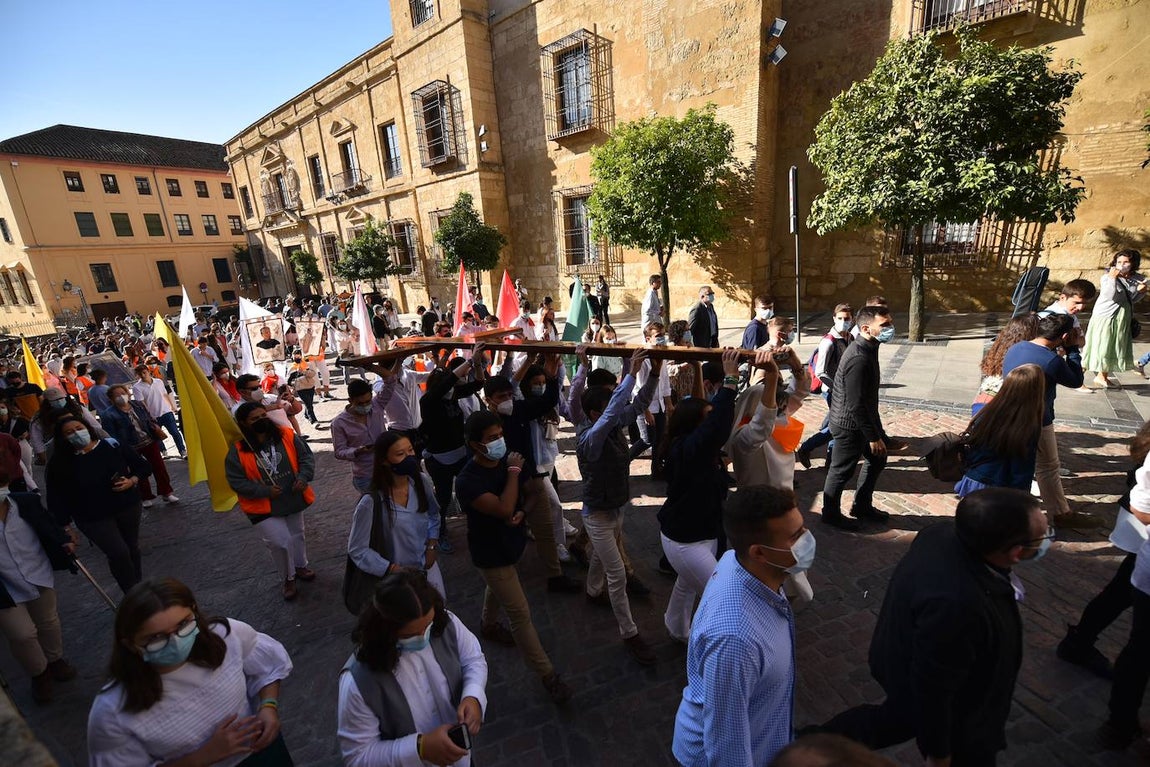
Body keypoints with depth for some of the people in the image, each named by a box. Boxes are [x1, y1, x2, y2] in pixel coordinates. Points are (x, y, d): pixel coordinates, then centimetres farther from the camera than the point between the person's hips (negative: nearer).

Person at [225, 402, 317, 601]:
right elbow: (236, 482, -11)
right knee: (280, 542, -6)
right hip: (264, 507, -3)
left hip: (293, 499, 3)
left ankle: (301, 566, 46)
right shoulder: (237, 451, -14)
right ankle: (288, 578, 20)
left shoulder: (286, 436, -10)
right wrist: (264, 491, -21)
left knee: (297, 535, 20)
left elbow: (306, 457, -4)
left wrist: (303, 477, -19)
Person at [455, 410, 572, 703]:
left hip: (510, 542, 7)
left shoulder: (505, 460, -11)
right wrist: (513, 472, -30)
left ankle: (488, 625, 62)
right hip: (491, 554, -7)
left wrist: (520, 513, -17)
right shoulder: (468, 481, -33)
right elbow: (504, 508, -41)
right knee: (520, 614, 1)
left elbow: (520, 496, 4)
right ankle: (547, 674, 16)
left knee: (497, 587, 33)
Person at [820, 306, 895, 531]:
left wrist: (876, 430, 21)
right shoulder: (859, 359, -28)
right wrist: (873, 436, -19)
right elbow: (855, 405, -27)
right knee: (842, 470, 6)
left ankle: (862, 506, 38)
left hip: (863, 419, 10)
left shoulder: (868, 348, 3)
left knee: (877, 460, 22)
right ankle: (831, 514, 26)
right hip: (849, 425, -10)